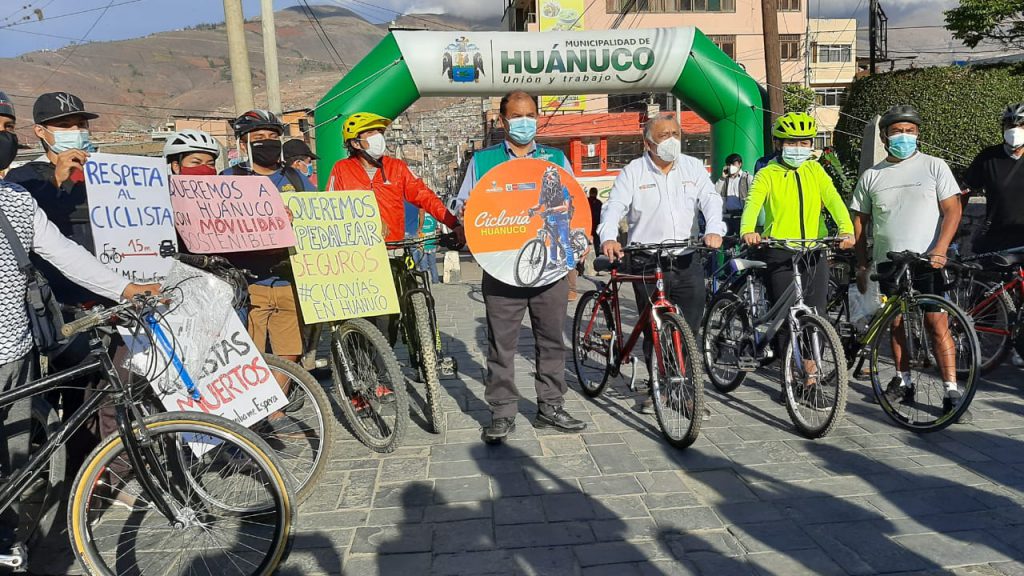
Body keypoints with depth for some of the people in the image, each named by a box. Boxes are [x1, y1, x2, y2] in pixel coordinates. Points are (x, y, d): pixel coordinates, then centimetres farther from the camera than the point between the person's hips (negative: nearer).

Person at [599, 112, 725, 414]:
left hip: (687, 261, 2)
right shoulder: (632, 172, 3)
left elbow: (710, 200, 0)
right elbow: (614, 207, -7)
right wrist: (609, 237, -27)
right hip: (647, 263, -2)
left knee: (690, 328, 1)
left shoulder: (693, 167, 11)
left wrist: (714, 230, -21)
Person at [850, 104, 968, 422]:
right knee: (896, 323, 10)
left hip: (926, 261, -3)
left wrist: (939, 250, -16)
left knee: (938, 325, -6)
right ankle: (903, 381, 23)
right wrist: (861, 265, 8)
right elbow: (860, 221, 13)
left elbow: (952, 209, -3)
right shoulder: (871, 176, 9)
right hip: (888, 262, 3)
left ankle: (952, 391, -1)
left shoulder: (934, 166, 3)